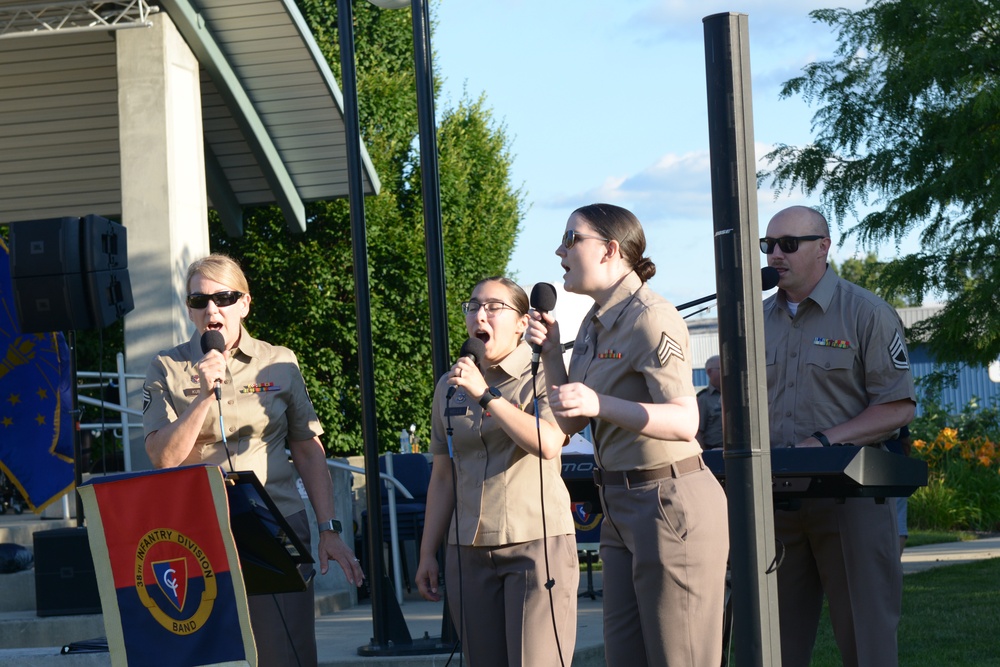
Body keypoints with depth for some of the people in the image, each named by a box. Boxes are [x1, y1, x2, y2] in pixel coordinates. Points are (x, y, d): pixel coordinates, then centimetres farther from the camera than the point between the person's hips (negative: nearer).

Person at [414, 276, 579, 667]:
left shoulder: (543, 375, -1)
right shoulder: (450, 387, 14)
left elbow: (547, 444, -20)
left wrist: (484, 394, -18)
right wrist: (427, 553, 14)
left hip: (537, 543, -5)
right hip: (469, 551, 5)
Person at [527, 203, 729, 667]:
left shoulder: (650, 319, -15)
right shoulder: (594, 324, 13)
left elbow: (685, 421, -24)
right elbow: (571, 423, 15)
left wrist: (600, 404, -34)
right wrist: (551, 354, 2)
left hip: (669, 503, -10)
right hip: (621, 507, 10)